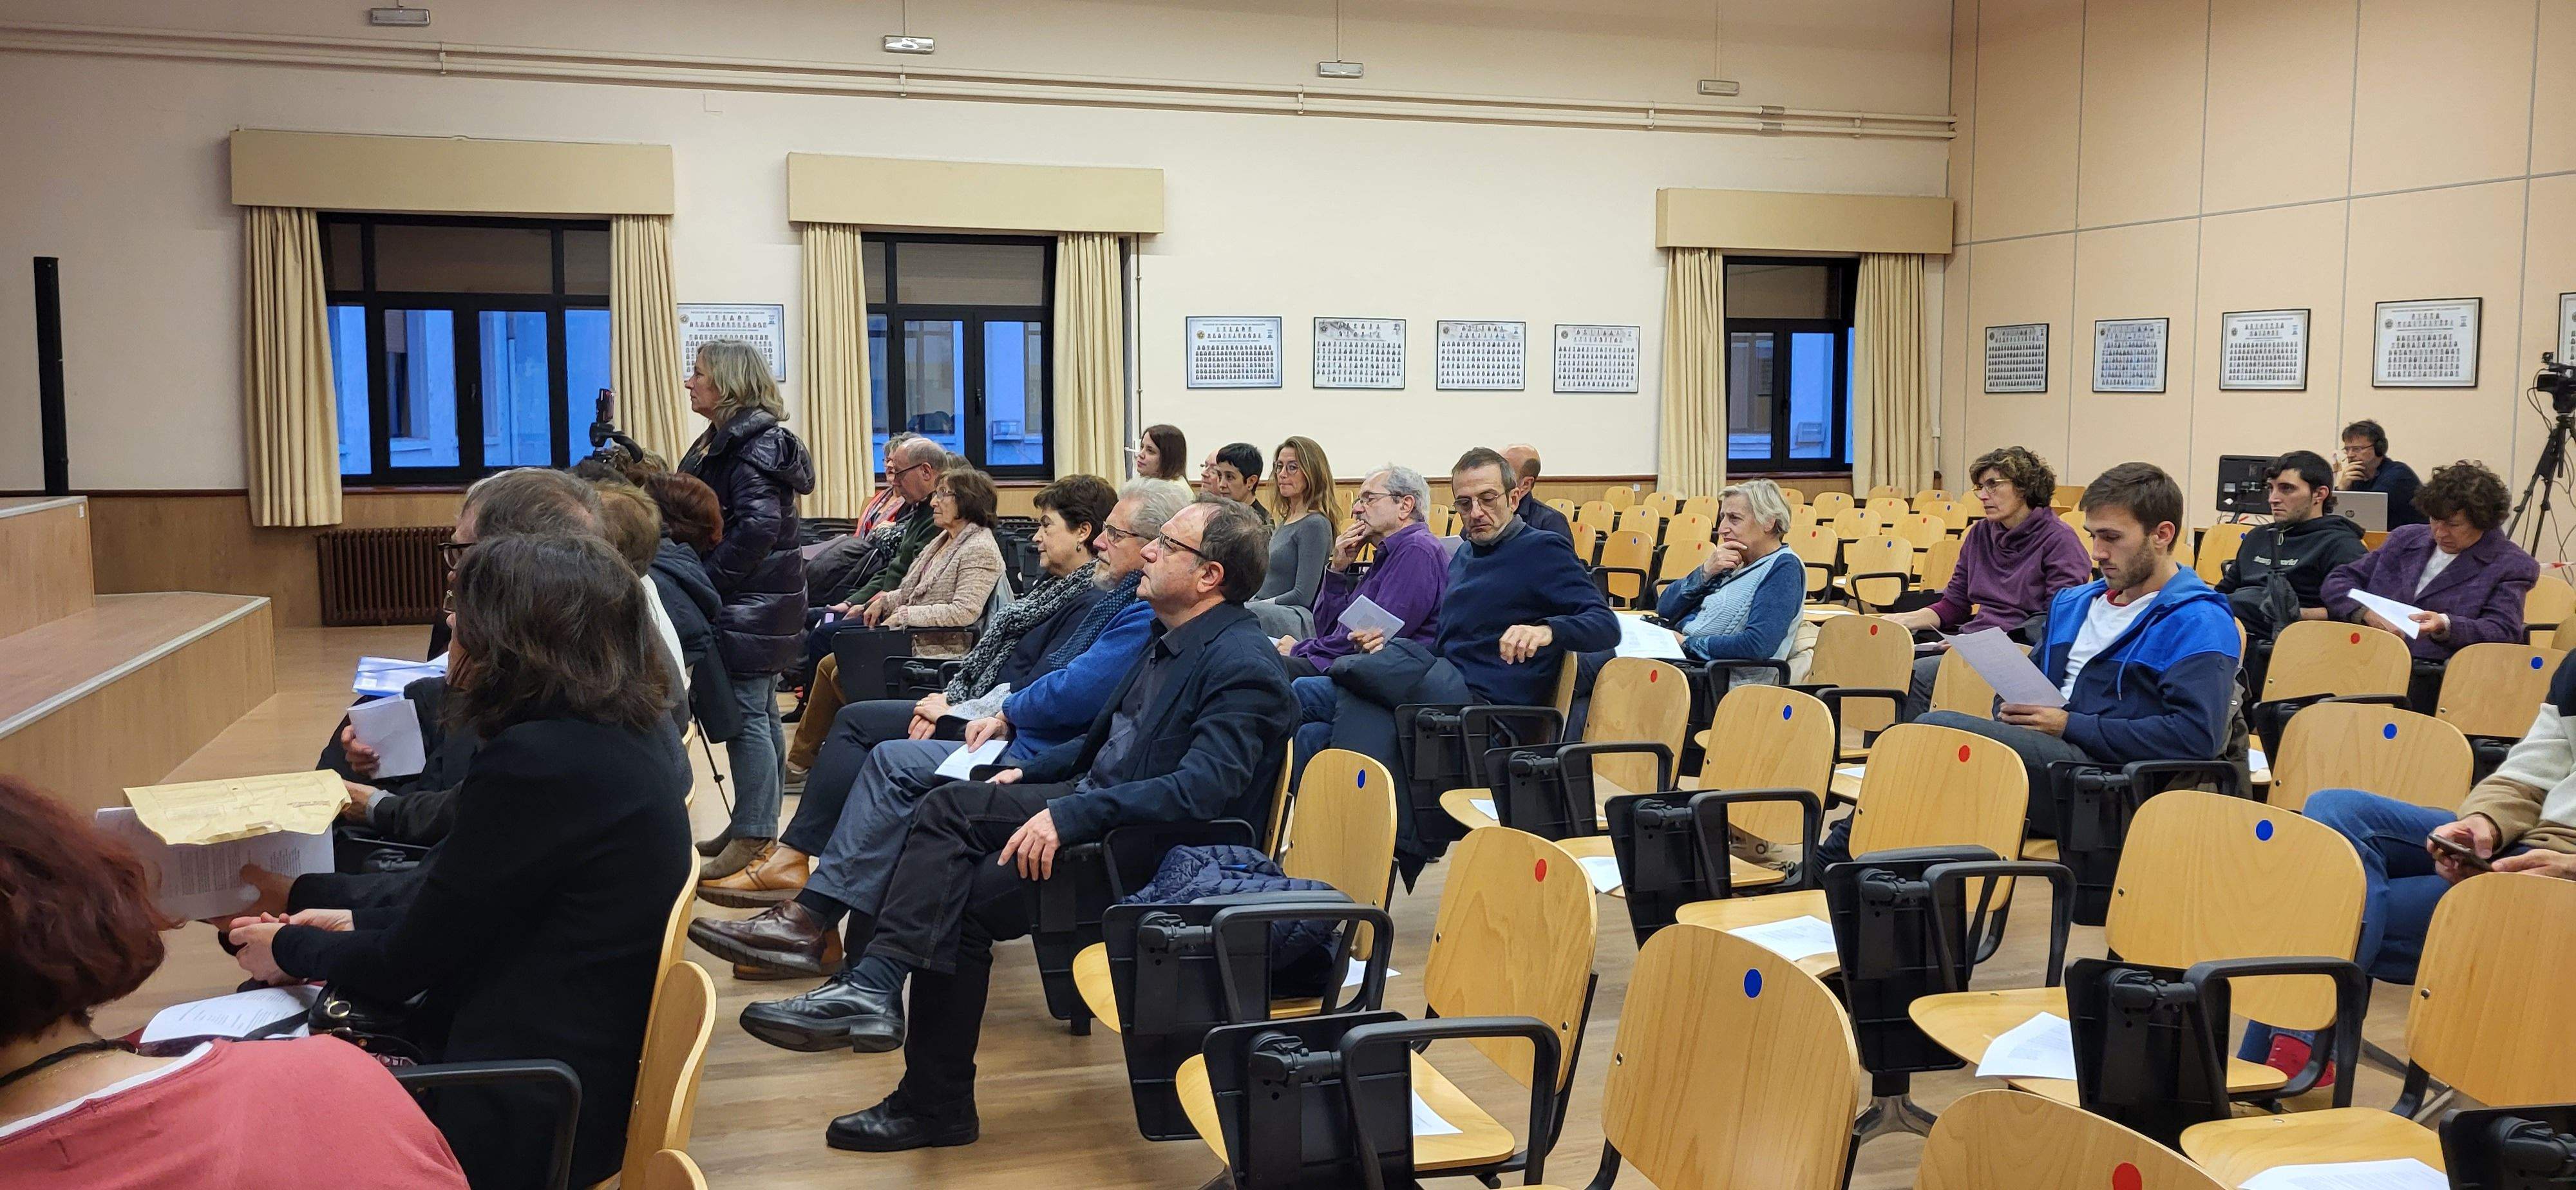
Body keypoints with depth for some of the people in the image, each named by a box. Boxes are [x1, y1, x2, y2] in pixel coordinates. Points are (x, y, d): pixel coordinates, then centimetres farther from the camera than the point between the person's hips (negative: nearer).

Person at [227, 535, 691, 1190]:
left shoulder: (539, 762, -26)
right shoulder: (636, 735, 2)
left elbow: (407, 964, -13)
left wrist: (291, 951, 5)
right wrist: (361, 924, 16)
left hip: (525, 1115, -9)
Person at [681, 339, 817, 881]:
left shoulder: (752, 444, -15)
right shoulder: (728, 439, 16)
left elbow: (758, 527, -24)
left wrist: (707, 578, -19)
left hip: (751, 603, -10)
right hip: (752, 599, 10)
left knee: (746, 714, -8)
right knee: (759, 711, 15)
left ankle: (753, 836, -3)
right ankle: (758, 824, 24)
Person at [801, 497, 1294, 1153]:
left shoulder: (1241, 667, -19)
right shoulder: (1169, 638, 12)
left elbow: (1199, 789, -30)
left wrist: (1070, 816, -33)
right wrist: (1028, 774, 14)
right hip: (1094, 804, 9)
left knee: (963, 901, -16)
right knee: (948, 805, -10)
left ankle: (936, 1106, -3)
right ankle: (876, 986, -19)